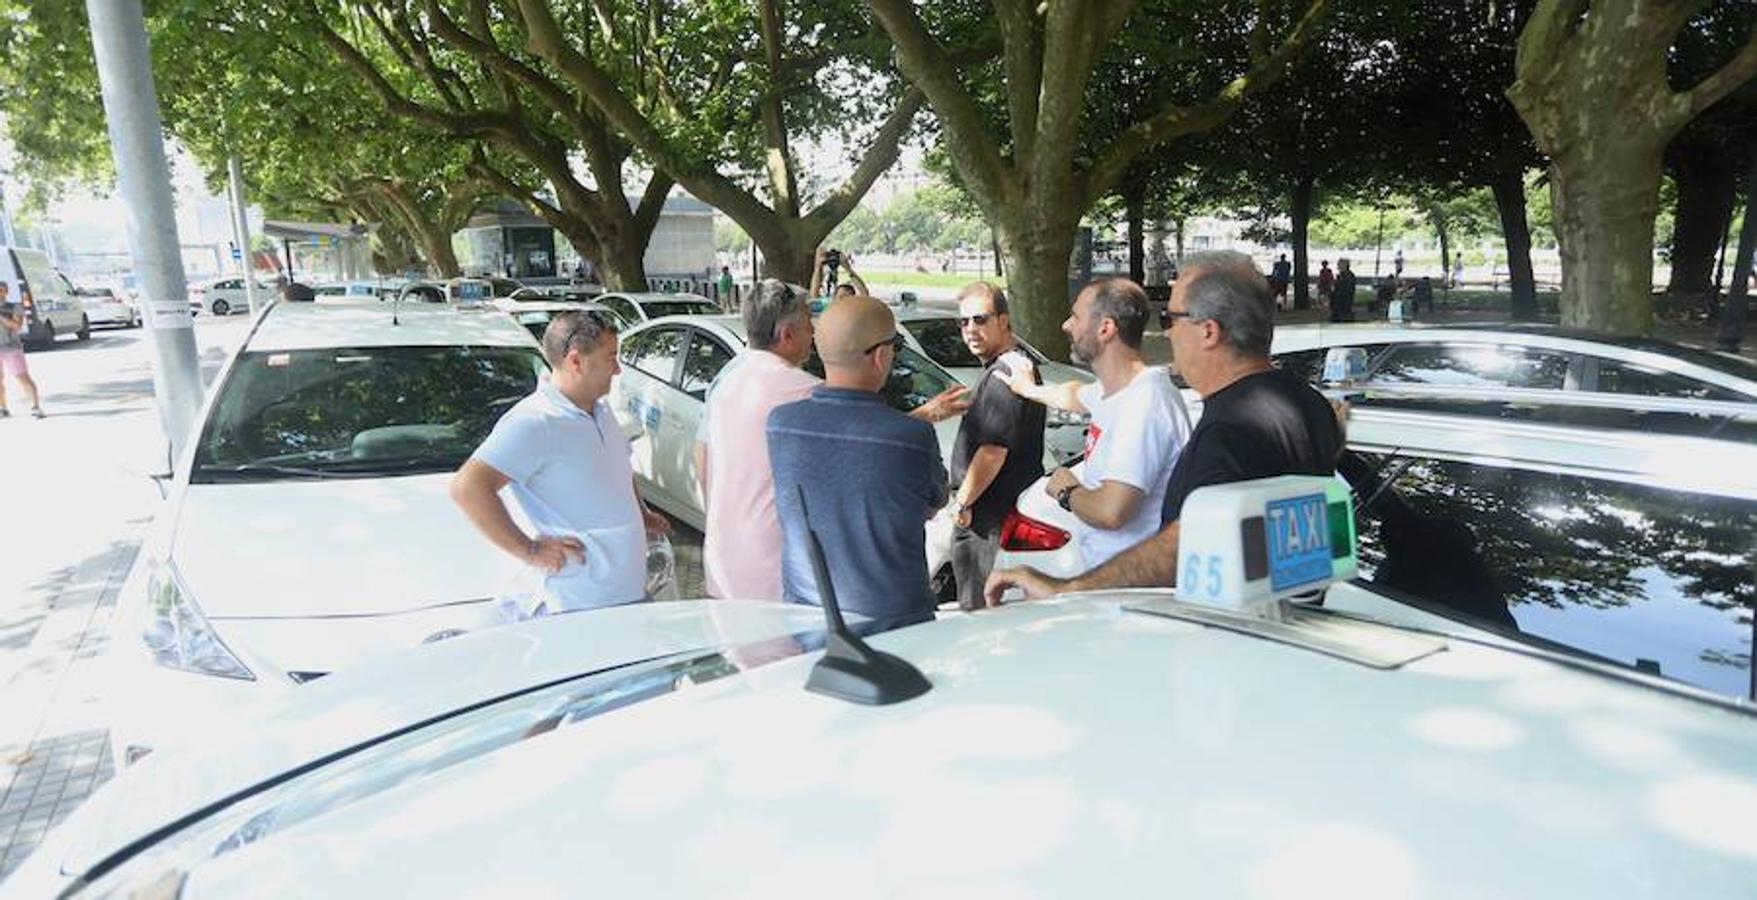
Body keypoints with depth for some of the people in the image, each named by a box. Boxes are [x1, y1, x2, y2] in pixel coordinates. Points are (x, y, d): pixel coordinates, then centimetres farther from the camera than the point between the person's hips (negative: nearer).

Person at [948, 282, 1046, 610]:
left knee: (981, 609, -3)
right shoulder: (1016, 367, 16)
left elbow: (993, 450, -24)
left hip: (992, 519, -11)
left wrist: (962, 502, -15)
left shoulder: (1004, 375, -19)